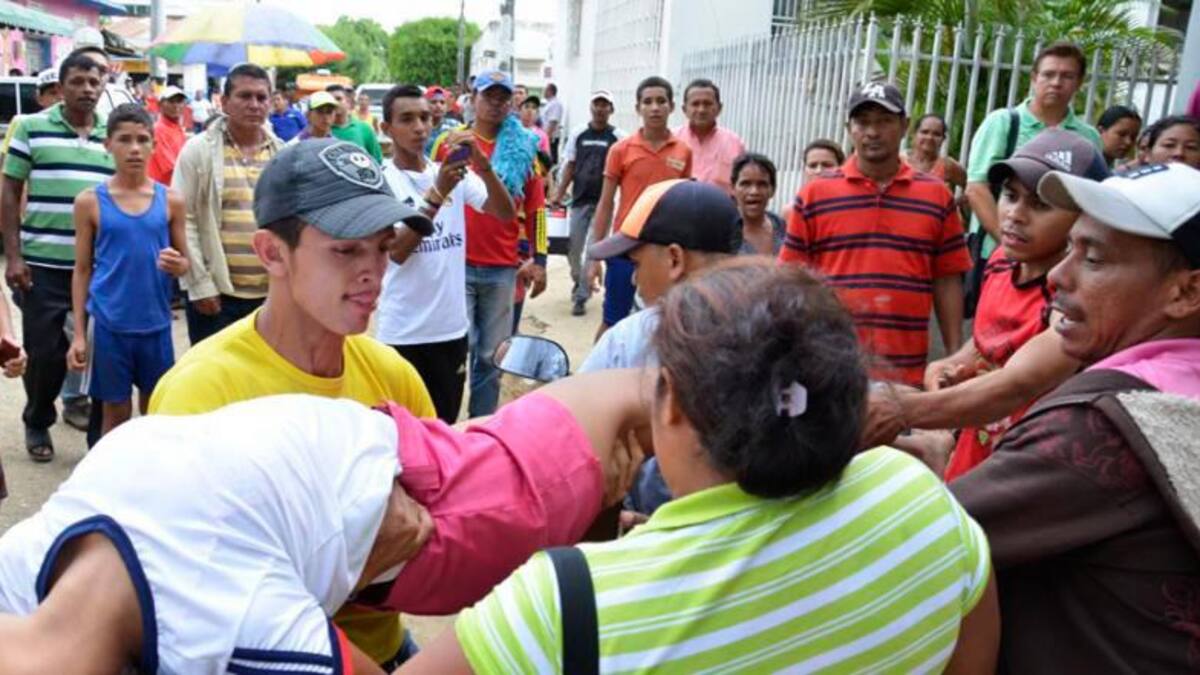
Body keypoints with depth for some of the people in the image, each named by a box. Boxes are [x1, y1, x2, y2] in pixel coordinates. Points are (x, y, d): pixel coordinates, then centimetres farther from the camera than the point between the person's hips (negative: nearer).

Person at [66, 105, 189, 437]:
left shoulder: (171, 200, 1)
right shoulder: (90, 201, -2)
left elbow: (185, 262, 9)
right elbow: (82, 270, 2)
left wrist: (178, 265, -16)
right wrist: (79, 333, -1)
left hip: (156, 323, 1)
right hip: (108, 324, -1)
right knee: (115, 410, 9)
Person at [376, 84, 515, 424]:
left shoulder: (456, 173, 3)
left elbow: (506, 213, -7)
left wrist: (482, 163, -22)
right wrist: (437, 194, -28)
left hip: (451, 325, 4)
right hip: (402, 331, -4)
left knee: (444, 425, 17)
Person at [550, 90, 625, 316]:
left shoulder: (618, 137, -3)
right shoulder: (578, 134, 5)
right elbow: (570, 166, 9)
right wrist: (559, 194, 3)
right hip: (580, 200, 3)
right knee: (573, 248, 9)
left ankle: (581, 295, 8)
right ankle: (579, 284, 32)